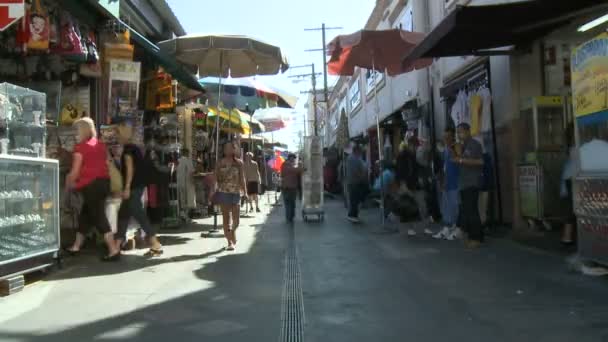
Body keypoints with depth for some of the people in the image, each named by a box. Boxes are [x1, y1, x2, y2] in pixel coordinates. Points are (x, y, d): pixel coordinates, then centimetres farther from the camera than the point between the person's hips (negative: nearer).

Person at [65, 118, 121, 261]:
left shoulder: (80, 147, -6)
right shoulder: (101, 145, 12)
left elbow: (76, 171, -5)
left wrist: (69, 182, 15)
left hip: (90, 184, -7)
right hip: (104, 181, 7)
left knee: (99, 217, -6)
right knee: (85, 214, 19)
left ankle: (114, 250, -11)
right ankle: (76, 246, 30)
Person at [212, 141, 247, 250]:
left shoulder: (239, 163, 5)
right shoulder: (220, 163, 3)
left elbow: (242, 178, 5)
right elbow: (216, 178, 3)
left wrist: (245, 192, -2)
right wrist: (214, 190, -7)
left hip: (236, 192, 1)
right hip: (223, 192, -1)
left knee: (236, 219, 2)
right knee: (226, 218, 1)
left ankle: (232, 232, 34)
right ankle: (229, 242, 9)